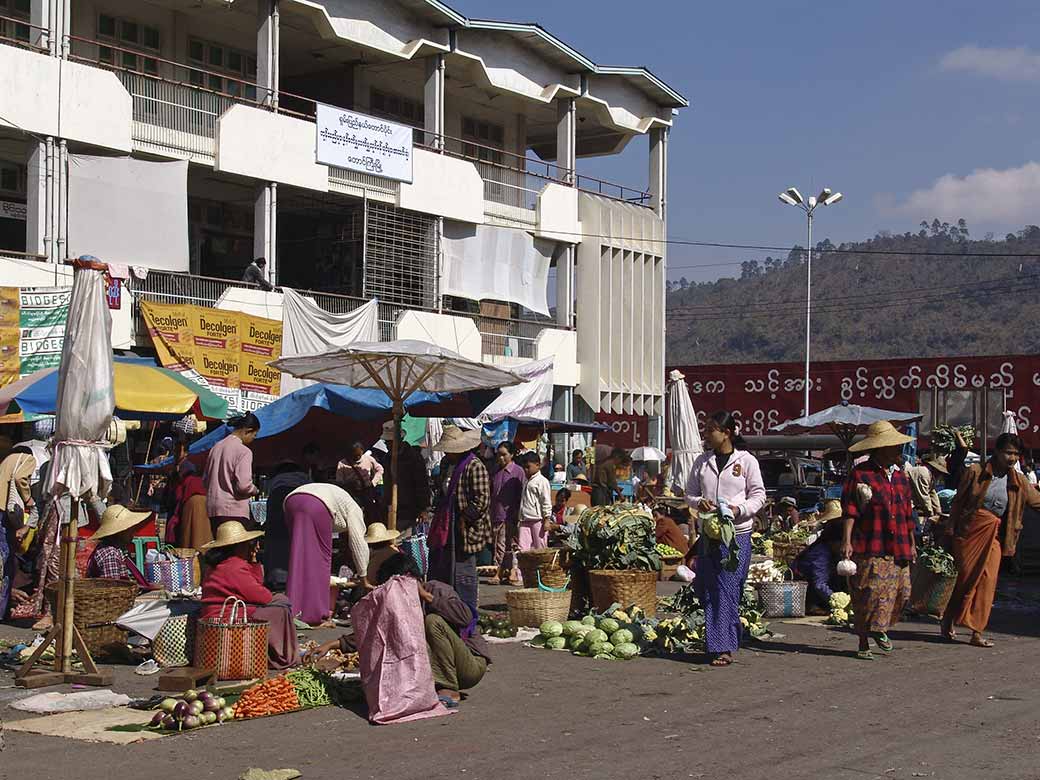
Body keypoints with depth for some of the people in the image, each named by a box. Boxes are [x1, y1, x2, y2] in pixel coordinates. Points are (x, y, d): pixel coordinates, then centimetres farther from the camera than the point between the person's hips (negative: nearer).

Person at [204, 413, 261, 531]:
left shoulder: (216, 447, 12)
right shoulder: (244, 451, -10)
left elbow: (205, 479, 17)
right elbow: (244, 485, -17)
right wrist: (255, 490, 2)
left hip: (213, 509, 8)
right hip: (234, 511, -8)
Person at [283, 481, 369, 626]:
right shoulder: (353, 510, 24)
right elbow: (358, 544, 21)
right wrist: (362, 575, 30)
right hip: (316, 505, -7)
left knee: (298, 558, 11)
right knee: (321, 557, 5)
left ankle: (294, 610, 10)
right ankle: (316, 612, 5)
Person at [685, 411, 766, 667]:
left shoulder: (746, 460, -1)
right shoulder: (702, 462, 11)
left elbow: (758, 495, 1)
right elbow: (690, 493, 15)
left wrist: (739, 509, -17)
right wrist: (699, 502, -7)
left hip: (737, 533, -5)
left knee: (727, 590, -7)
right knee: (705, 588, 5)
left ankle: (724, 648, -3)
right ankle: (715, 642, 21)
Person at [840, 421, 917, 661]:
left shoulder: (899, 476, 17)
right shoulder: (860, 474, -4)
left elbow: (908, 513, 23)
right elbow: (850, 510, -8)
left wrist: (912, 544, 22)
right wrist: (847, 541, -16)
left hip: (897, 548, 7)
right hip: (870, 548, -6)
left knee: (900, 591, 3)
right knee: (869, 594, -7)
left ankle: (879, 629, 25)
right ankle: (864, 643, 3)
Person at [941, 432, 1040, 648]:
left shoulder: (1019, 482, 6)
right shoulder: (975, 472, -3)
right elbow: (958, 502, 0)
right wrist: (951, 531, -4)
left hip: (994, 537, 3)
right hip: (970, 531, -3)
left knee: (987, 581, -3)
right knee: (966, 577, -2)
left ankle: (977, 632, 2)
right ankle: (948, 621, 18)